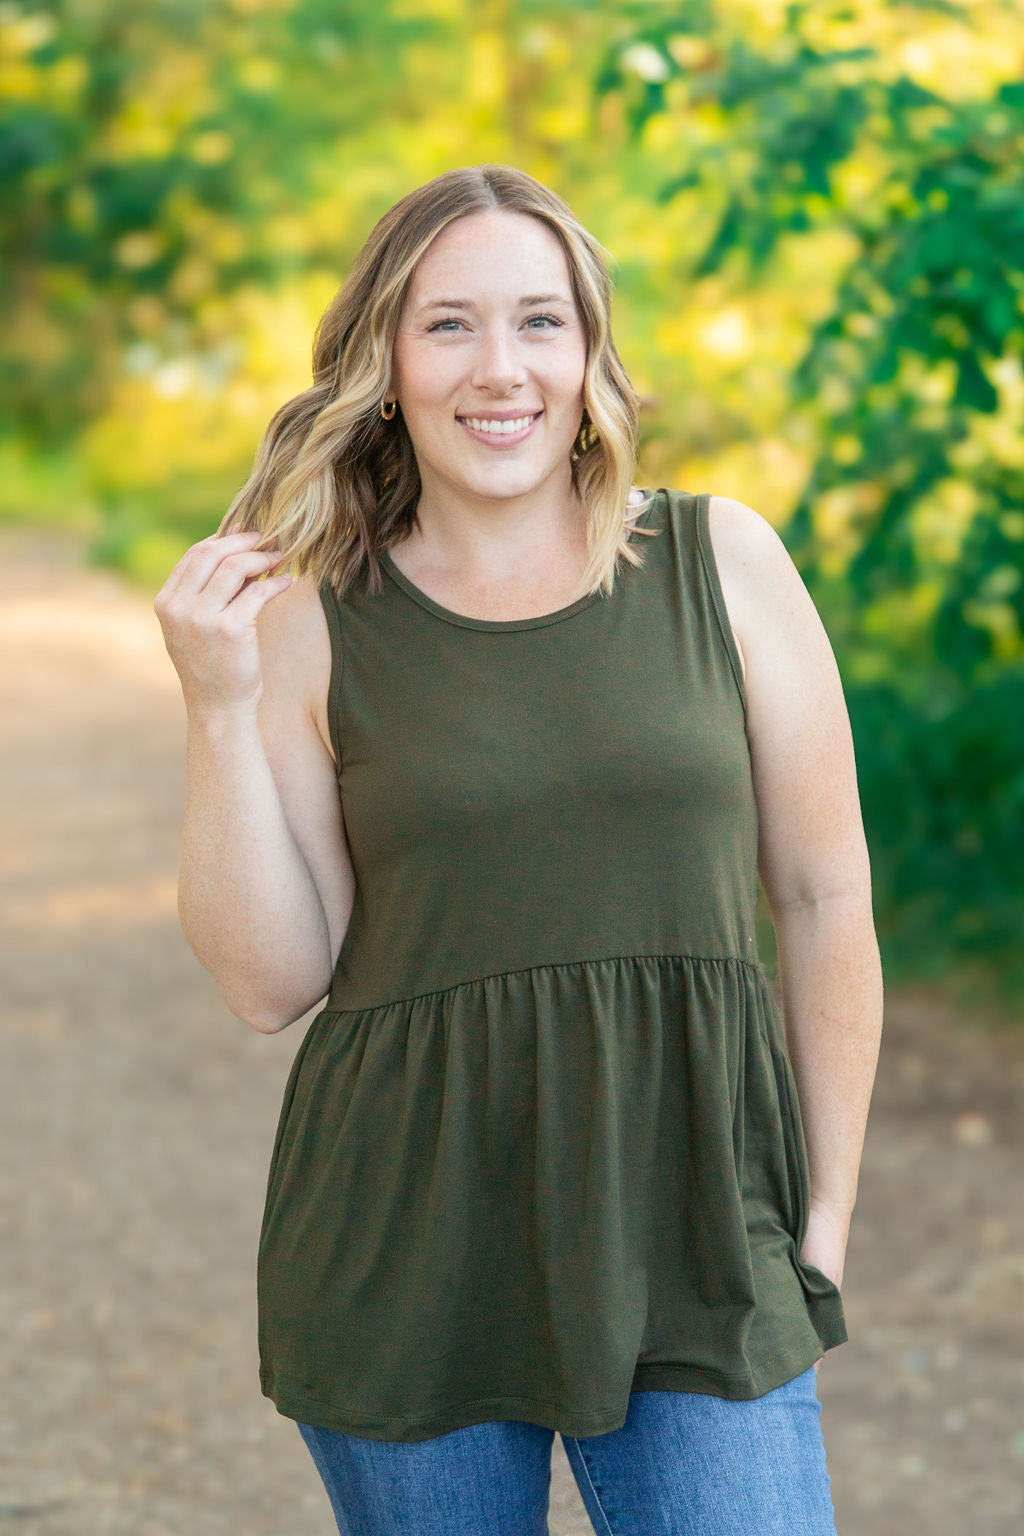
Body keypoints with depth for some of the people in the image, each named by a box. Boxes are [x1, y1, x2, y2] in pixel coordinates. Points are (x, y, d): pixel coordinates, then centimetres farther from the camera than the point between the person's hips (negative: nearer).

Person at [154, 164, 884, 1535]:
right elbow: (270, 982, 0)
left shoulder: (722, 562, 1)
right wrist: (219, 707, -10)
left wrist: (827, 1219, 4)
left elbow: (825, 899, 5)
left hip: (692, 1232, 0)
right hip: (408, 1254, 0)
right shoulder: (315, 626, 1)